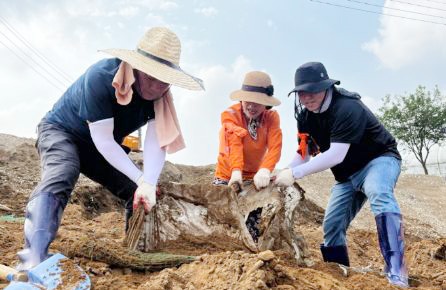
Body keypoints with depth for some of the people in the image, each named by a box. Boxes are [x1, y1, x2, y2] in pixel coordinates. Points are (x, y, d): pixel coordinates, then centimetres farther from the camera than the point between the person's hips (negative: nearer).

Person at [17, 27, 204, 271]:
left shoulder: (159, 94, -18)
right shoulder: (100, 77, -35)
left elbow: (157, 142, -25)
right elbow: (103, 141, -33)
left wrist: (148, 182, -43)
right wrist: (141, 179, -33)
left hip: (104, 148, 6)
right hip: (61, 131, -5)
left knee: (141, 194, -3)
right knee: (59, 179, -35)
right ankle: (33, 261, -44)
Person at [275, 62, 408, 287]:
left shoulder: (347, 107, -29)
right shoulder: (305, 115, -4)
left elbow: (336, 155, -36)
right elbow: (305, 152, 1)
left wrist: (295, 173, -38)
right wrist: (285, 173, -17)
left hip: (379, 159, -8)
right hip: (348, 174, 8)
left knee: (379, 194, -38)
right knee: (332, 224, 5)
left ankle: (397, 275, -43)